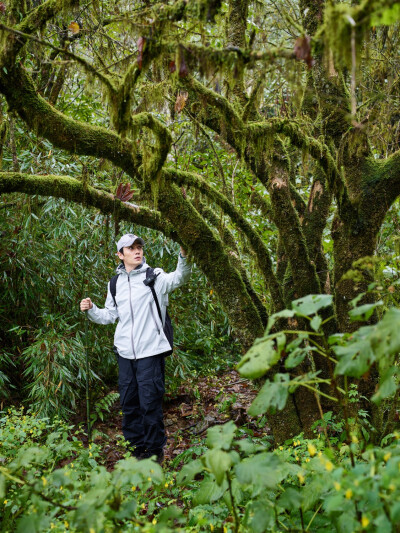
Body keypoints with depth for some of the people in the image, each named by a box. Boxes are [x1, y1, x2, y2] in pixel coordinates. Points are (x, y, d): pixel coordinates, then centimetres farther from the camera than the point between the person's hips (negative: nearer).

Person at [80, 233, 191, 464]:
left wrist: (184, 255, -40)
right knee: (129, 403, 13)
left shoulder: (155, 276, -4)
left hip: (150, 351, -5)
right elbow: (109, 315, 19)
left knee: (150, 403, 0)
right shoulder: (115, 283, 11)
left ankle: (155, 449, 16)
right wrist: (91, 309, 2)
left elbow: (180, 278, -22)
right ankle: (137, 447, 28)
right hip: (125, 353, 5)